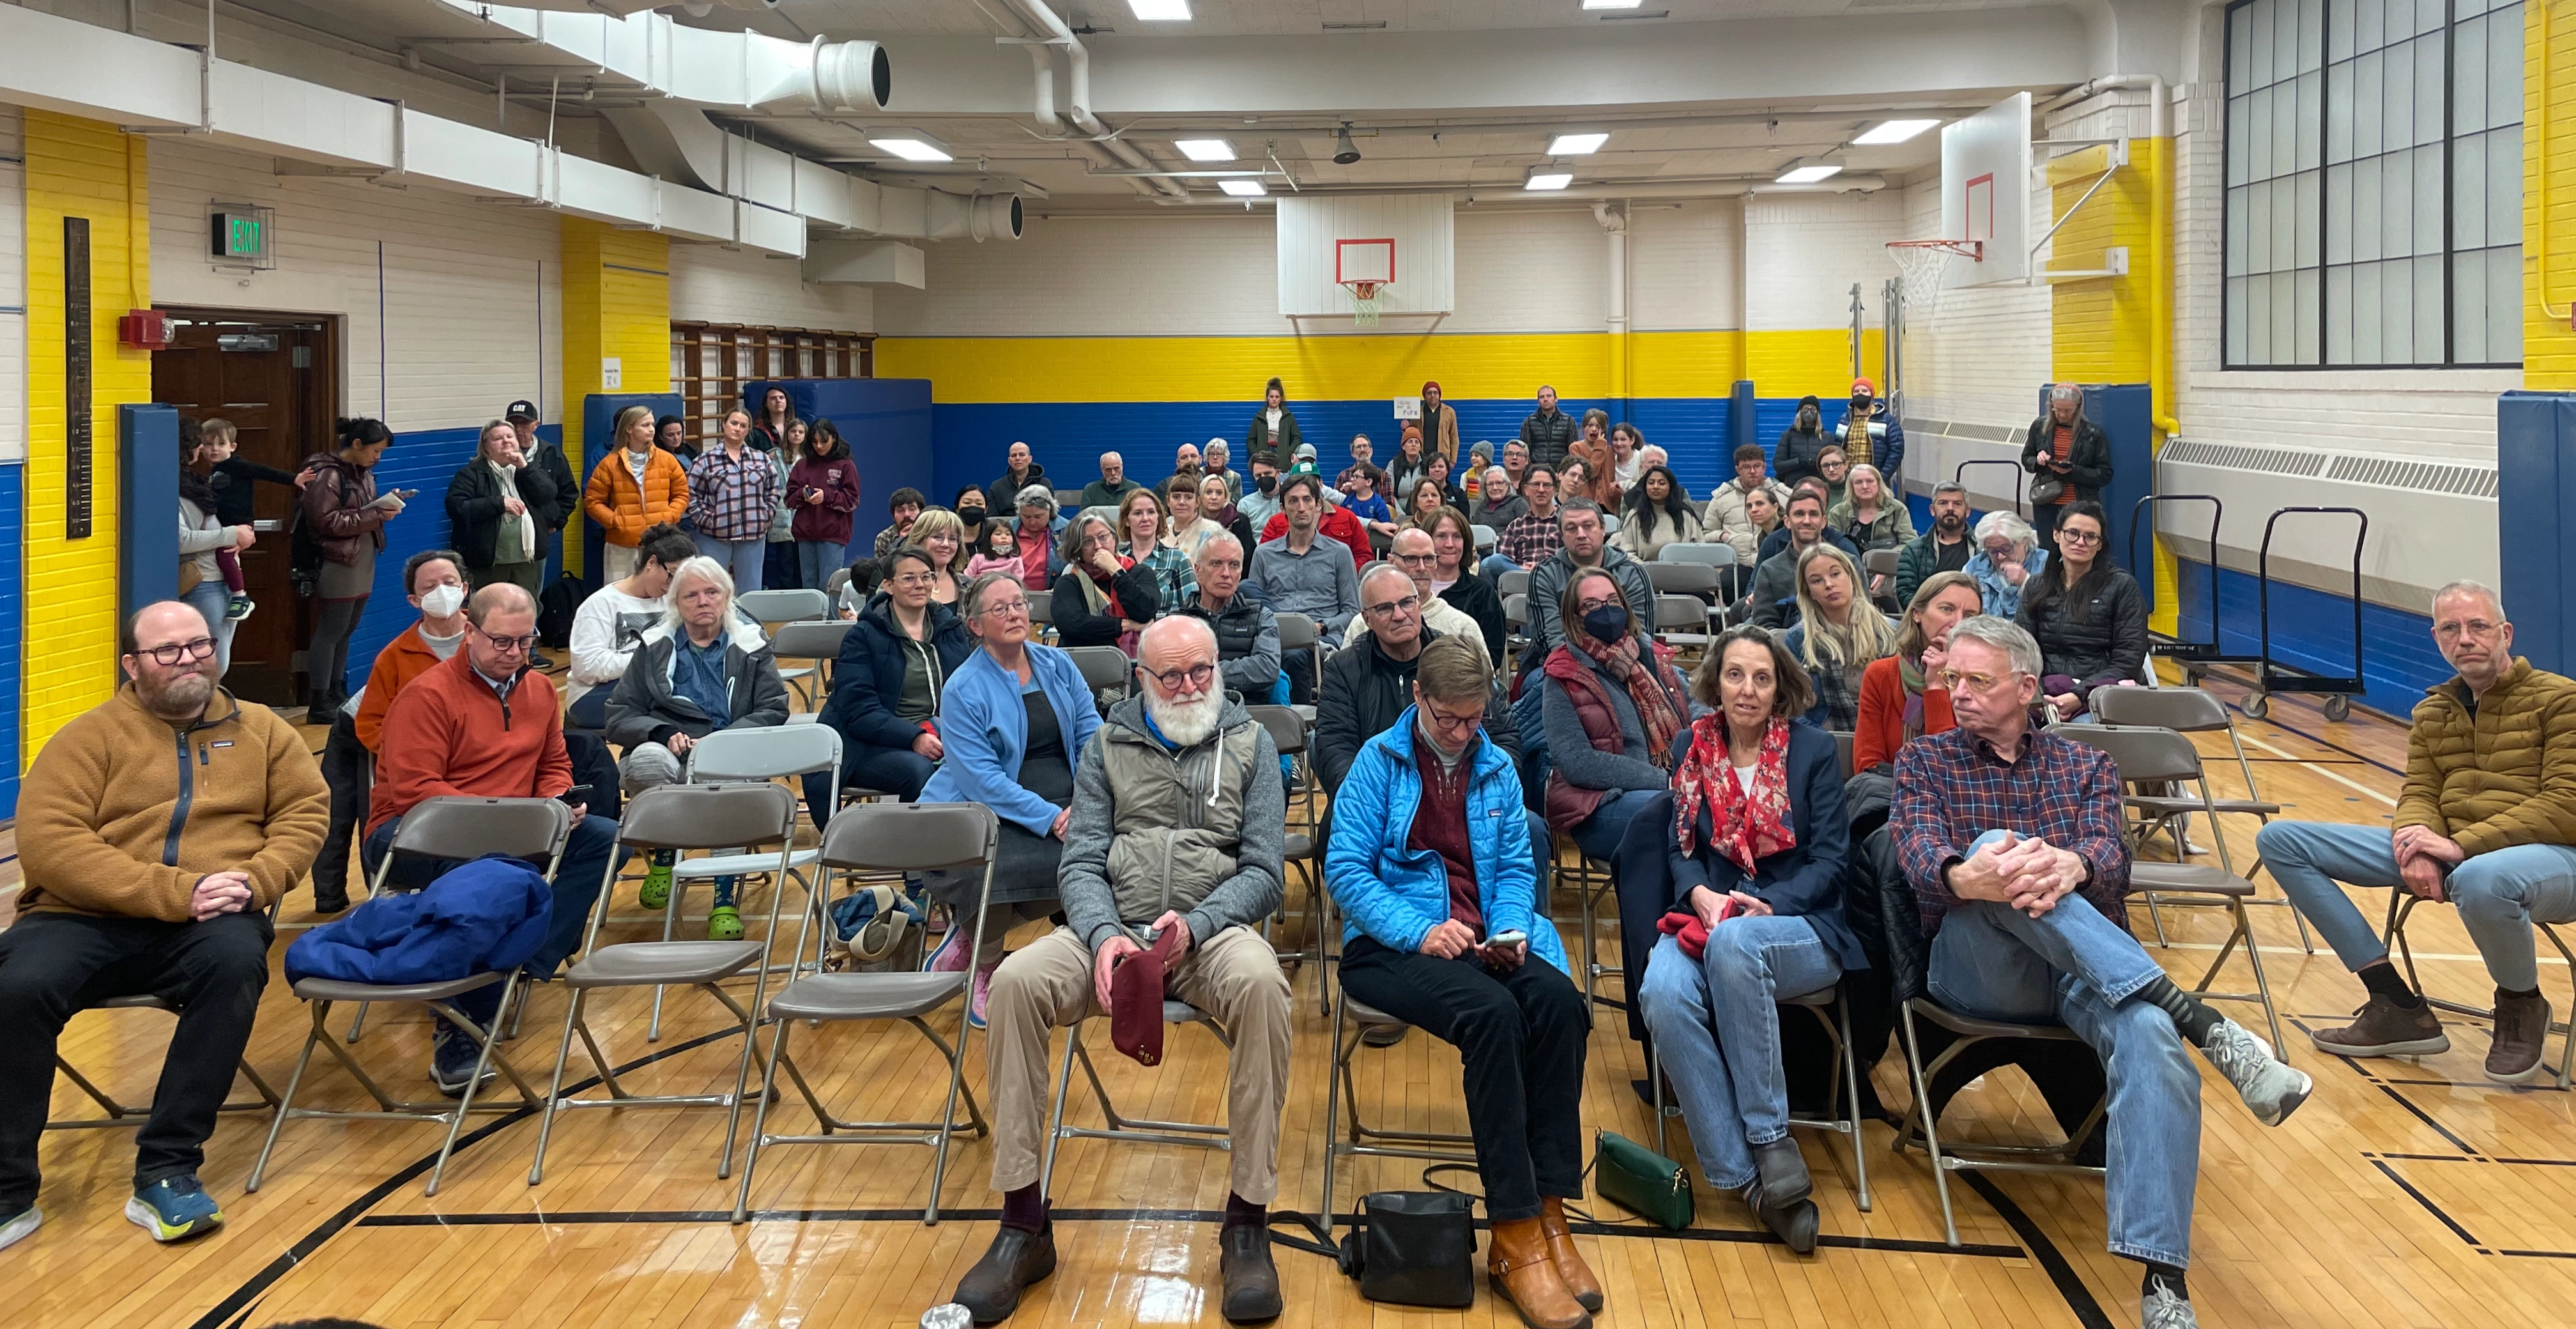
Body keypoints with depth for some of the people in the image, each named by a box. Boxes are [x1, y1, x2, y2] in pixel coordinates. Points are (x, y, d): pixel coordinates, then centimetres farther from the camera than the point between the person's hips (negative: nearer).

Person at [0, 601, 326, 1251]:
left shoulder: (261, 730, 16)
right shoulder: (91, 735, 5)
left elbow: (305, 811, 11)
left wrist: (256, 880, -12)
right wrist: (174, 892, -17)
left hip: (207, 923, 1)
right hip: (84, 919, -1)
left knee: (236, 963, -33)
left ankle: (166, 1171, -25)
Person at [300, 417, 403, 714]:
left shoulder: (364, 473, 14)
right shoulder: (327, 474, -14)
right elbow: (327, 521, -21)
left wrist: (387, 504, 0)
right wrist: (375, 516, -22)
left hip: (363, 563, 9)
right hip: (338, 564, -9)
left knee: (346, 632, 14)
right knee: (330, 632, -5)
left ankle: (336, 694, 23)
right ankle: (318, 703, -1)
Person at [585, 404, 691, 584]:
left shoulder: (667, 460, 6)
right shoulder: (610, 464, 0)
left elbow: (682, 494, 13)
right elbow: (593, 501, 3)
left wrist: (668, 518, -3)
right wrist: (615, 522, -9)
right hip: (621, 546, -2)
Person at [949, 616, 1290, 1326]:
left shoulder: (1251, 744, 9)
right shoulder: (1109, 747, 13)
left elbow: (1264, 871, 2)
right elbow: (1081, 863, 6)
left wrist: (1194, 924, -17)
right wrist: (1105, 935, -16)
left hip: (1214, 929, -2)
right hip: (1112, 929, 2)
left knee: (1261, 983, -37)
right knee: (1016, 981, -28)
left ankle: (1247, 1225, -28)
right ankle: (1023, 1224, -19)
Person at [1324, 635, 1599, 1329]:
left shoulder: (1497, 768, 13)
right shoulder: (1378, 762, -1)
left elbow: (1516, 867, 13)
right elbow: (1345, 869, -7)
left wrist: (1512, 930, -8)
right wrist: (1419, 930, -19)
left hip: (1483, 940, 5)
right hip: (1392, 947, -4)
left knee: (1558, 999, -28)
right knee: (1492, 1012, -34)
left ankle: (1550, 1211, -24)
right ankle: (1515, 1234, -30)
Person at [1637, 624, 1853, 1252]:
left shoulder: (1815, 751, 5)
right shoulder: (1693, 750, 13)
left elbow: (1830, 859, -1)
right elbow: (1681, 848, 11)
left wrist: (1767, 905, -17)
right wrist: (1700, 895, -13)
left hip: (1800, 928, -2)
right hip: (1708, 915, 3)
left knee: (1734, 944, -40)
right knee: (1663, 994, -33)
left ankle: (1770, 1138, -28)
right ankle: (1743, 1175, -29)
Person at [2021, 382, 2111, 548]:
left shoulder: (2093, 433, -4)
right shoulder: (2040, 426, 5)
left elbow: (2104, 475, -5)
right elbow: (2026, 459, 17)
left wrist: (2073, 471, -19)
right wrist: (2038, 461, -7)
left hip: (2079, 507, -3)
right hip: (2046, 505, 3)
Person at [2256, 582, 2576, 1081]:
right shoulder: (2432, 713, 15)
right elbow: (2419, 794, 8)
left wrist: (2462, 845, -23)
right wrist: (2418, 843, -17)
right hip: (2450, 855, 7)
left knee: (2480, 880, -47)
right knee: (2281, 841, -5)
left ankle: (2521, 1005, -9)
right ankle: (2399, 1007, -7)